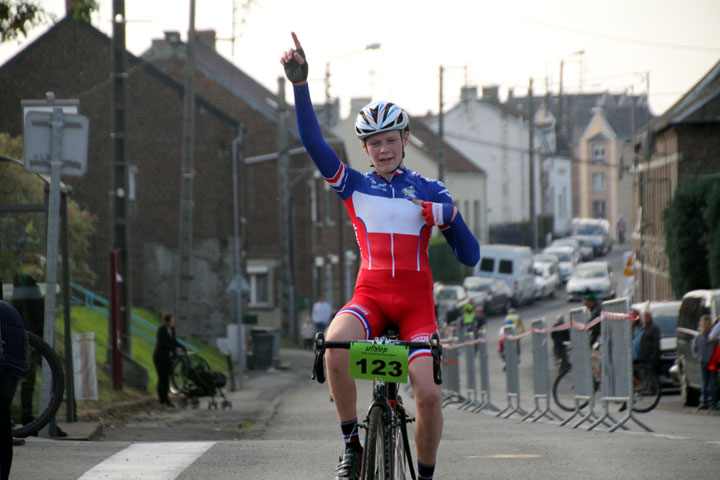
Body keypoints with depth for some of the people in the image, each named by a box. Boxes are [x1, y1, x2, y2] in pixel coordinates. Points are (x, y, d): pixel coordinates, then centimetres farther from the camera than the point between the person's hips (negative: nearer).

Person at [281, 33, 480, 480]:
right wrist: (300, 84, -18)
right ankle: (352, 444, -18)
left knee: (429, 395, -17)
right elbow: (313, 141, -6)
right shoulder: (354, 185, 8)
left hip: (416, 300, 0)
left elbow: (471, 256, 3)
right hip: (371, 295, 0)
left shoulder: (430, 191, 7)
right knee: (335, 342, -34)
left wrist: (450, 217, -17)